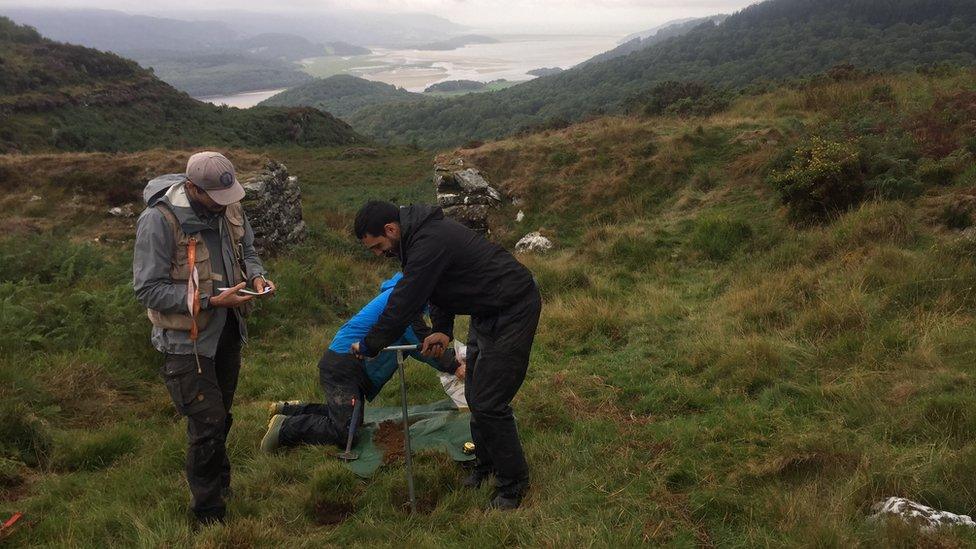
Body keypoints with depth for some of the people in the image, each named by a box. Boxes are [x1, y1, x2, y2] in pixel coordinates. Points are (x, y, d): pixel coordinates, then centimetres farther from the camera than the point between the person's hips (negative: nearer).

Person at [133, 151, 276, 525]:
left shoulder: (229, 208, -3)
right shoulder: (159, 220, -23)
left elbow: (247, 251, 14)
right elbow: (147, 290, -21)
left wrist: (256, 276, -9)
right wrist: (210, 301, -26)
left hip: (227, 332, 6)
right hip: (187, 340, -6)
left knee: (220, 417, 21)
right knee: (208, 424, -5)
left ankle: (220, 483, 42)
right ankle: (209, 515, 13)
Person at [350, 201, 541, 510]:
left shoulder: (430, 244, -28)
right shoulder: (421, 234, 5)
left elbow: (404, 305, -24)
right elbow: (439, 286, 16)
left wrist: (369, 346, -11)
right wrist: (443, 330, 1)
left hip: (513, 312, -10)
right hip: (486, 312, 10)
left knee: (488, 403, -8)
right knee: (475, 395, 17)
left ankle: (513, 484, 9)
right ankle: (485, 464, 34)